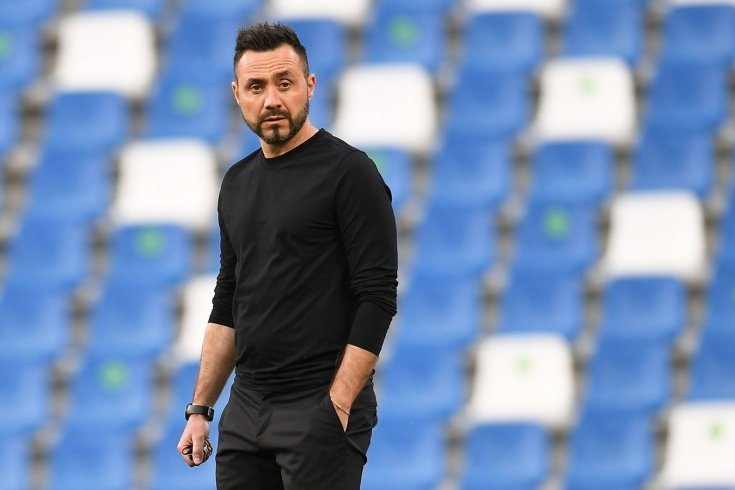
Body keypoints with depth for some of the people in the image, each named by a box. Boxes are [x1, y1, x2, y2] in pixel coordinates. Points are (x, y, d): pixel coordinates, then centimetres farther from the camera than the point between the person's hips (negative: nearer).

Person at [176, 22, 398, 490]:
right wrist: (200, 408, 13)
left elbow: (377, 299, -14)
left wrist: (337, 407, -18)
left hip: (321, 412, -8)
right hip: (246, 413, 8)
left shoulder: (347, 173, -10)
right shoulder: (238, 184, 14)